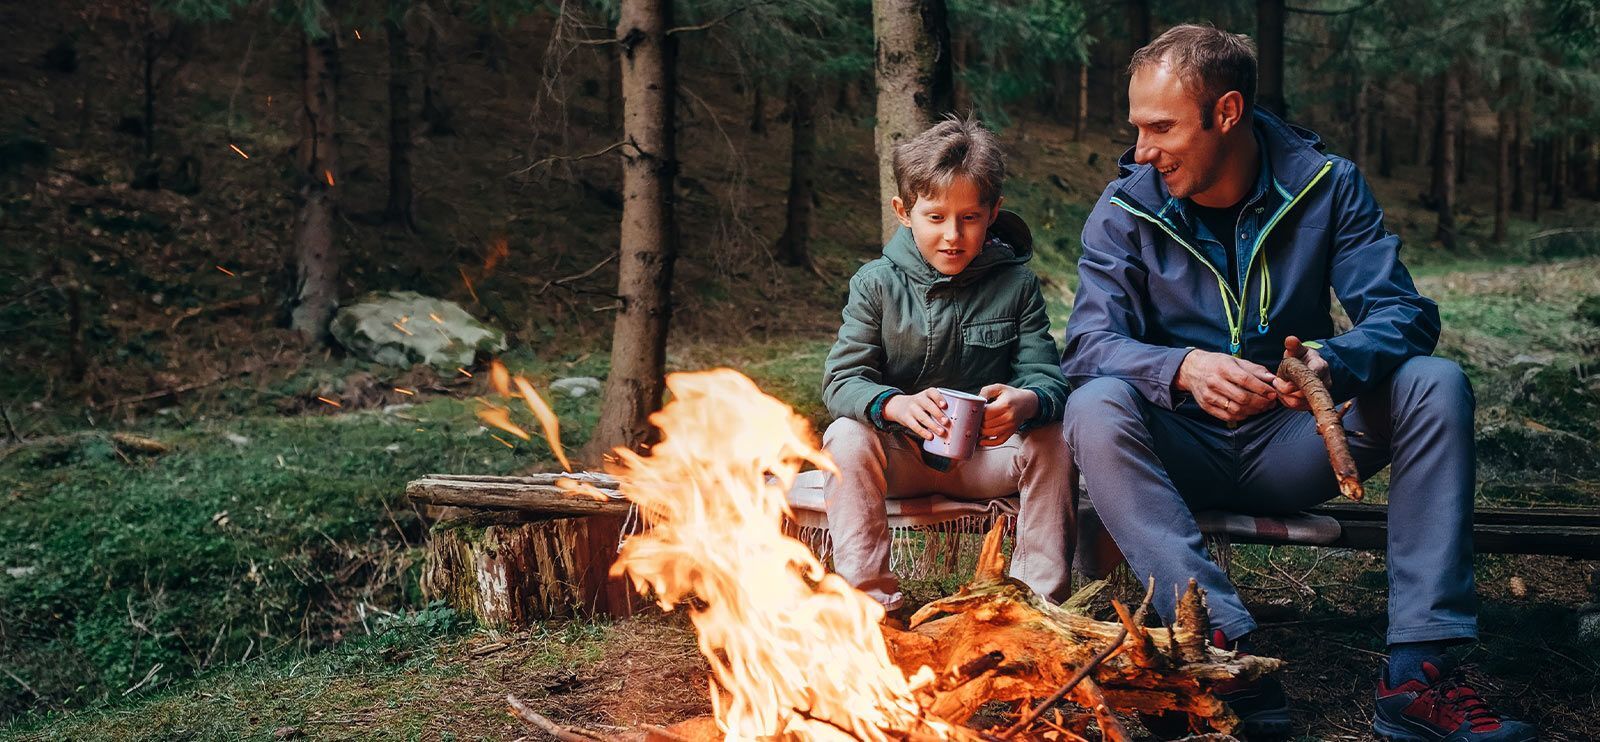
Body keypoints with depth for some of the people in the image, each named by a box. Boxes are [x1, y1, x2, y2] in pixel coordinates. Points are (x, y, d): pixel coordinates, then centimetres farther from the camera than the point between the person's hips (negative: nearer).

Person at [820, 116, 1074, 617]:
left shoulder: (1016, 284, -2)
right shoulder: (877, 284, -5)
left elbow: (1045, 374, -9)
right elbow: (841, 379, -12)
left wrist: (1027, 402, -36)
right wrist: (895, 405, -35)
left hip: (987, 456, 1)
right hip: (899, 454, 0)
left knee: (1052, 441, -24)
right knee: (847, 437, -28)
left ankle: (1041, 599, -12)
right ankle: (869, 597, -23)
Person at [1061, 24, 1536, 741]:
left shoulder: (1326, 183, -4)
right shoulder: (1126, 208, -8)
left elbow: (1403, 312, -12)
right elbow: (1089, 345, -17)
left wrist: (1335, 361, -36)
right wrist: (1183, 369, -39)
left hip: (1289, 445, 2)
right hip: (1183, 452, -1)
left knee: (1435, 384, -22)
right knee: (1095, 409, -32)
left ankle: (1417, 671, -26)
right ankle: (1226, 647, -39)